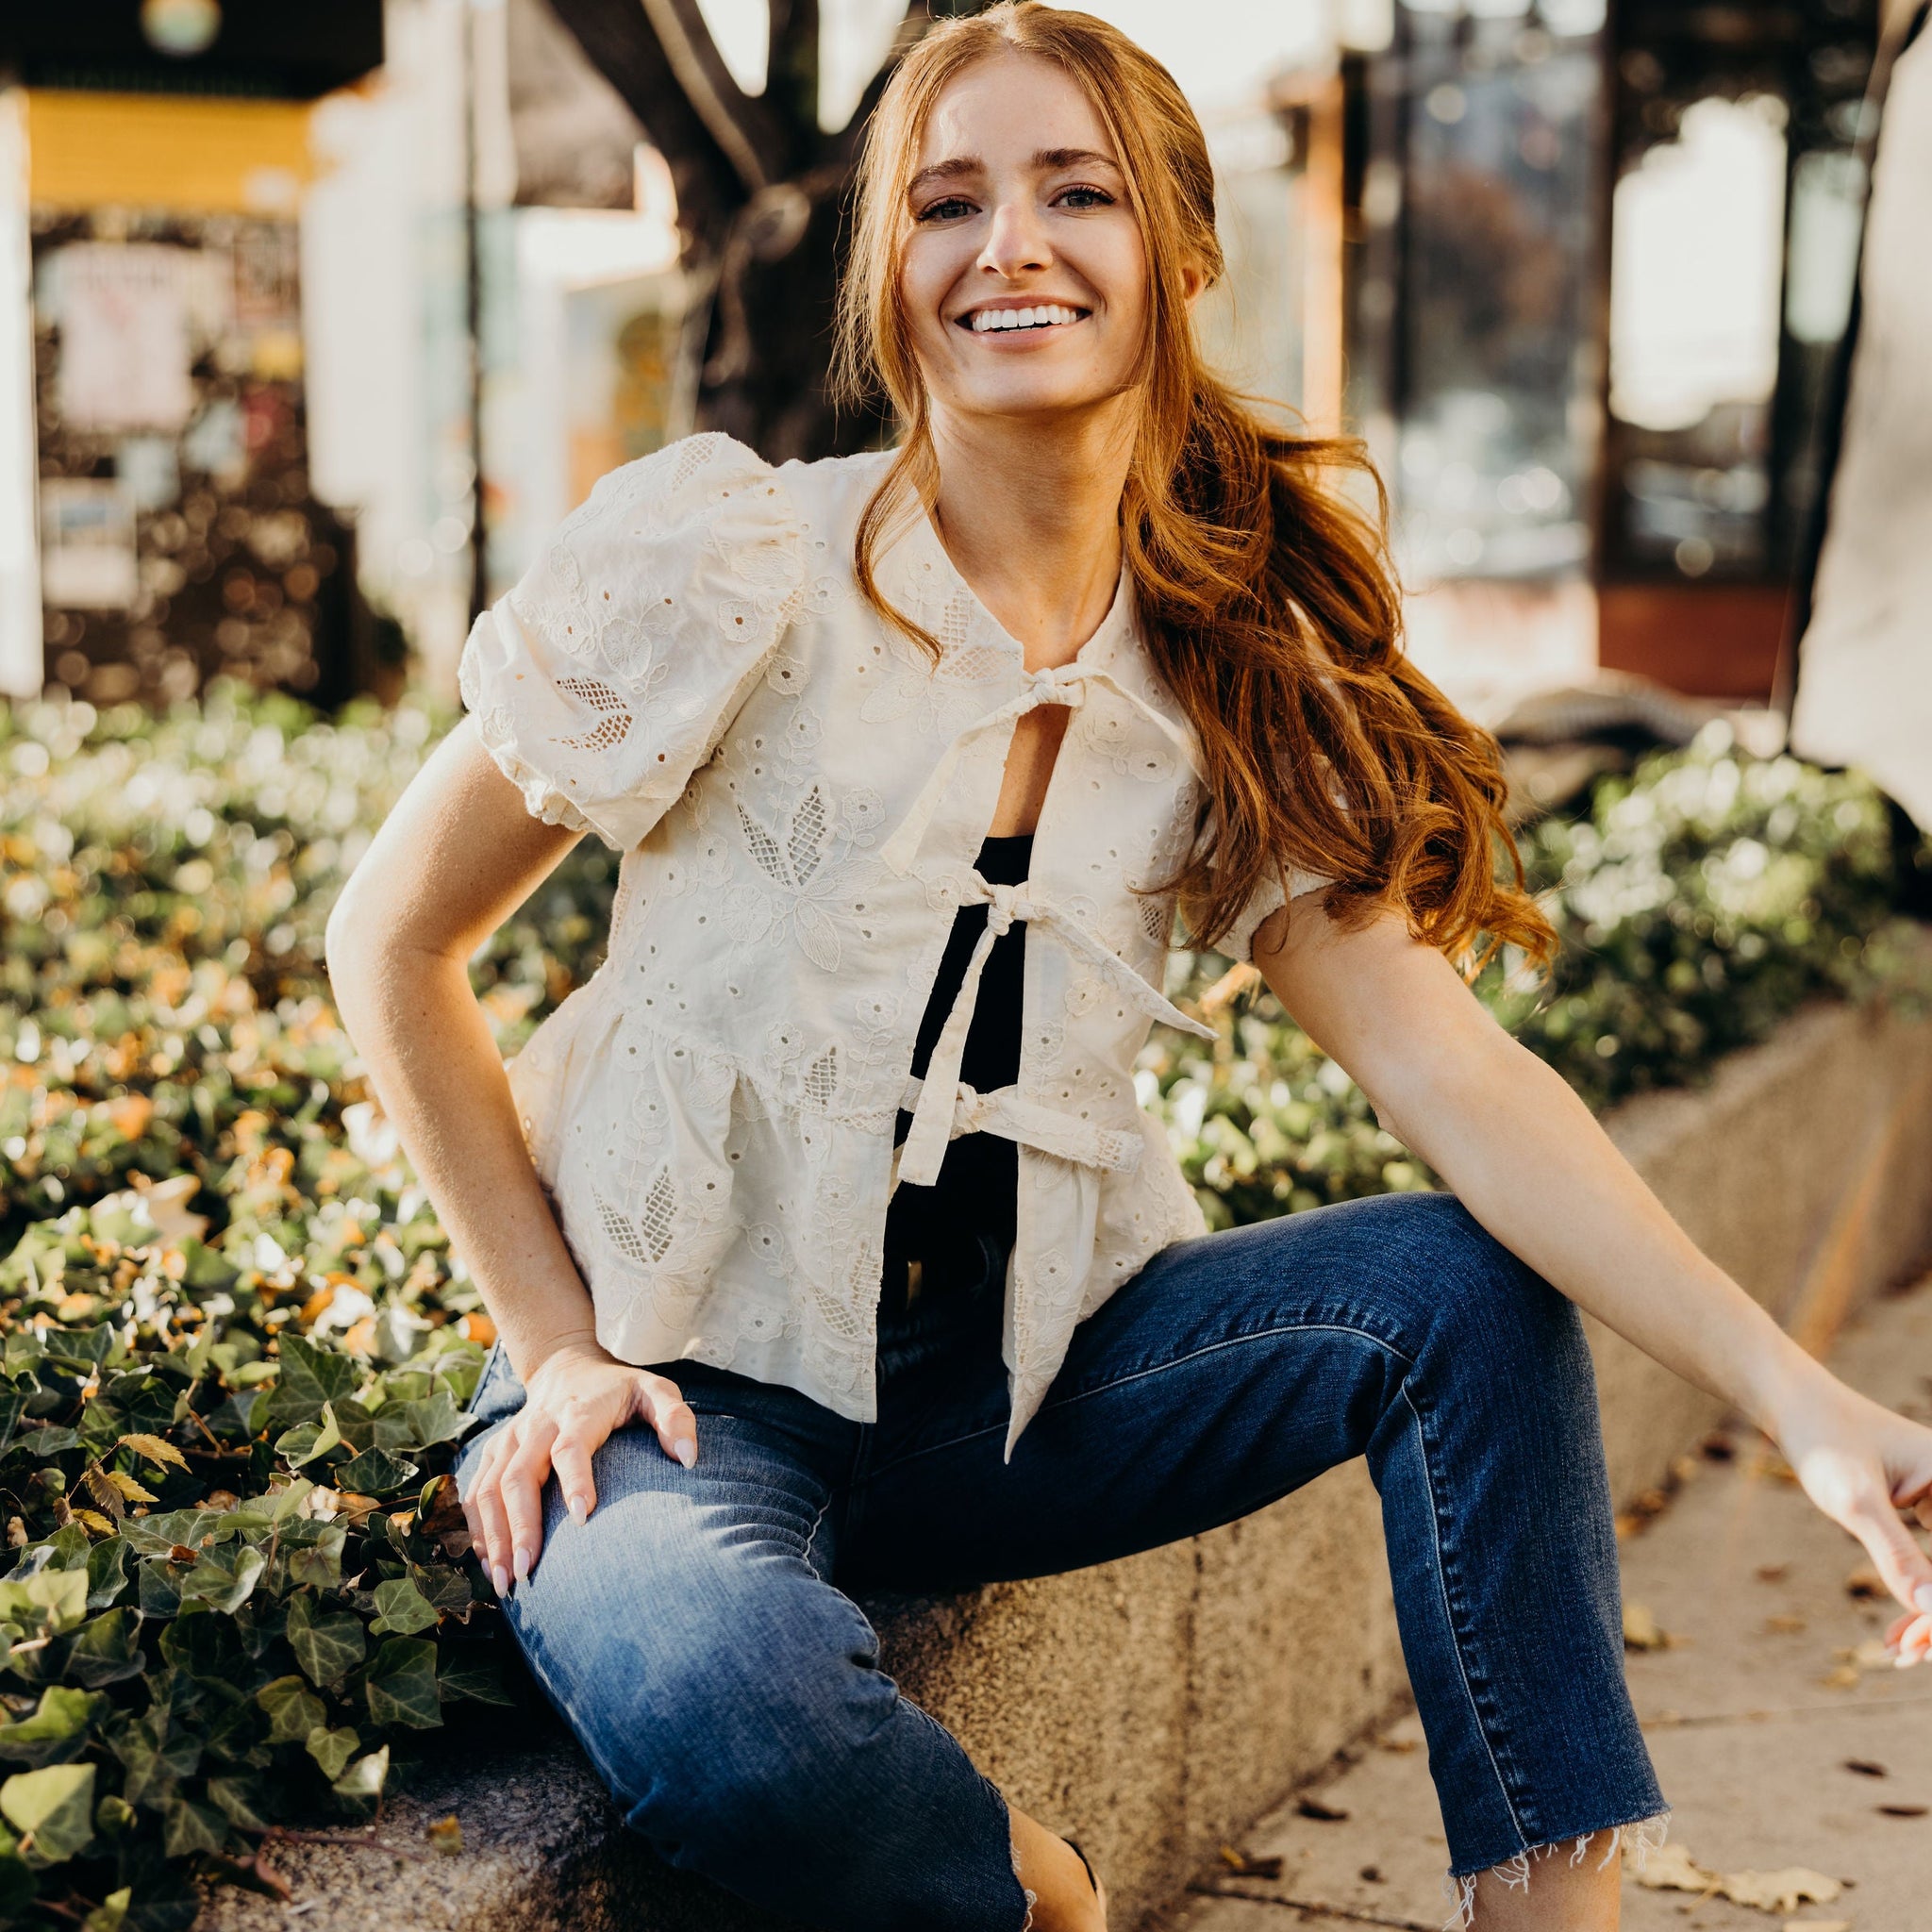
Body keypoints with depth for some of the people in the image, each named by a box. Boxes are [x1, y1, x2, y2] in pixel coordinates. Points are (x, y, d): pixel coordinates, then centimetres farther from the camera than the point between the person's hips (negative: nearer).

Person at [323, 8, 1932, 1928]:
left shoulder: (1238, 686, 1)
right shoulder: (736, 566, -11)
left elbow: (1446, 1067, -9)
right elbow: (393, 940, -4)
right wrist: (561, 1342, -9)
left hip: (1009, 1385, 4)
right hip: (694, 1386, -4)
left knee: (1472, 1287, -16)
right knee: (723, 1698, -36)